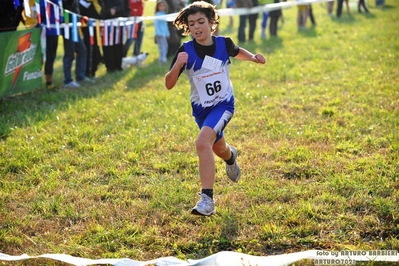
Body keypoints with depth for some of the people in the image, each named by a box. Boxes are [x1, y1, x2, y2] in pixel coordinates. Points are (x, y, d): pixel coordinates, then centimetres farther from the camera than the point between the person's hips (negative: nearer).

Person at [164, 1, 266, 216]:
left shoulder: (224, 43, -10)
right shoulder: (186, 50, -16)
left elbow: (237, 53, 16)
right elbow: (169, 85, -18)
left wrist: (253, 57, -3)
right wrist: (177, 65, -36)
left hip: (223, 104, -2)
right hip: (201, 108, 3)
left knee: (203, 142, -27)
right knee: (218, 149, 23)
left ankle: (207, 199, -26)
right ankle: (231, 156, 63)